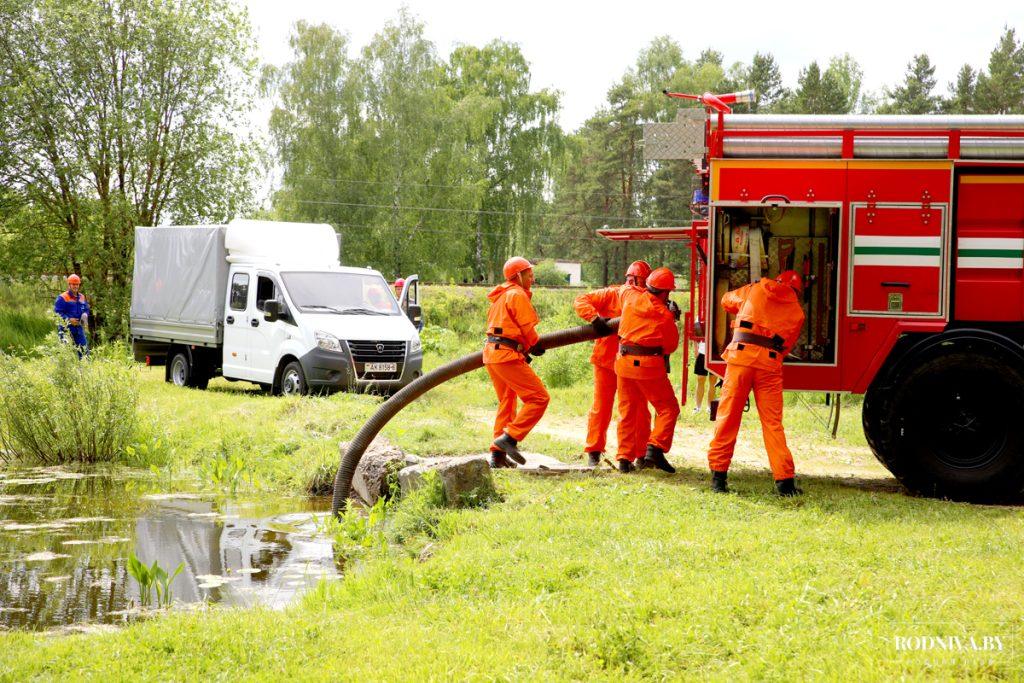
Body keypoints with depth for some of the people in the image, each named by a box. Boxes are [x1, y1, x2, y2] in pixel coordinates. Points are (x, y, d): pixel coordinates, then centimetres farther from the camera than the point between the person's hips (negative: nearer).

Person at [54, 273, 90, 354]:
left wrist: (85, 315, -1)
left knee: (84, 348, 4)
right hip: (66, 329, -6)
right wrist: (68, 320, -21)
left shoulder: (82, 297, 14)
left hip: (79, 329, 6)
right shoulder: (62, 298, -7)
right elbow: (57, 312, -12)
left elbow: (86, 309, 22)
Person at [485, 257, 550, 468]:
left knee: (506, 403, 18)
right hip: (507, 355, -10)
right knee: (539, 398, -11)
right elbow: (528, 328, -10)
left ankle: (498, 454, 16)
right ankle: (510, 438, -18)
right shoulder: (518, 295, -7)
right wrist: (536, 345, 9)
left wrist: (524, 350, 16)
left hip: (491, 353, 10)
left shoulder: (502, 296, 23)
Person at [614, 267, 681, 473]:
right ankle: (655, 448, -10)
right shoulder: (665, 316, -11)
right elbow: (671, 346, 0)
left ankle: (624, 458, 11)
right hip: (649, 365, -5)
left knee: (627, 411, 14)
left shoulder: (631, 299, 0)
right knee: (668, 408, 7)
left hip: (624, 362, 5)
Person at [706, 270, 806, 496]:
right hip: (770, 364, 0)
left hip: (741, 356, 0)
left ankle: (718, 474, 5)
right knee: (772, 422, 3)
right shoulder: (797, 312, 15)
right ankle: (784, 480, 0)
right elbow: (786, 346, 16)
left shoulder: (754, 290, 15)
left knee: (728, 417, 4)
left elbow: (727, 300, 30)